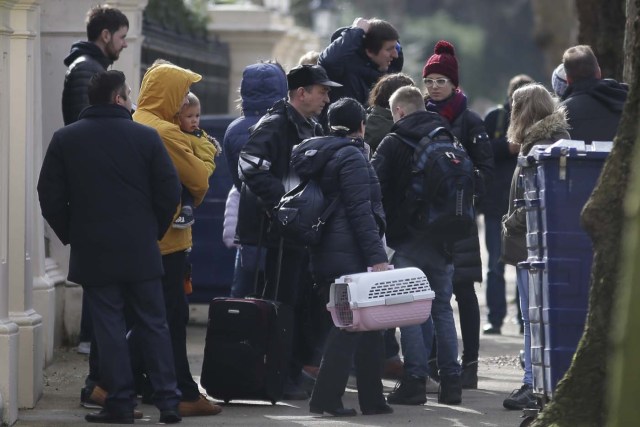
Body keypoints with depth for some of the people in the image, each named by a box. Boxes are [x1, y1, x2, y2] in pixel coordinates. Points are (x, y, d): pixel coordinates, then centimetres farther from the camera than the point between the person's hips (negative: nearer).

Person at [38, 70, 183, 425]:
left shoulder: (65, 140, -1)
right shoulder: (146, 137, -4)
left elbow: (50, 196, 0)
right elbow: (169, 191, -4)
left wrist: (70, 235, 11)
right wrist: (154, 230, 11)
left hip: (92, 251, 0)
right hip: (141, 250, 0)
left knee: (109, 327, 3)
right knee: (154, 325, 7)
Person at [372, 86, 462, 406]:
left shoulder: (392, 144, -5)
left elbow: (376, 188, -9)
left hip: (408, 239, -5)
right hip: (445, 240, 5)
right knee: (442, 308, 10)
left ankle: (415, 379, -7)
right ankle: (450, 381, 8)